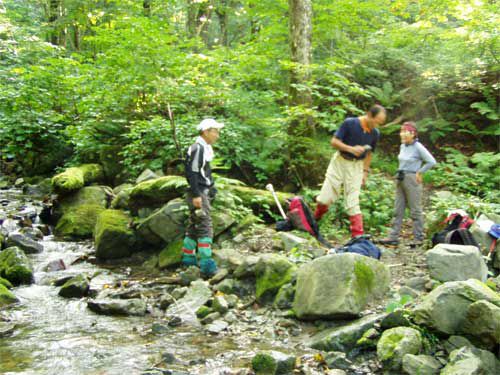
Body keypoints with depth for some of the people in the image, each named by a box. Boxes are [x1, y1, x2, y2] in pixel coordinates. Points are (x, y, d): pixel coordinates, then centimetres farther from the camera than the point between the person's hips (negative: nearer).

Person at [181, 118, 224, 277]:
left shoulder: (206, 148, 16)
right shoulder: (197, 148, -16)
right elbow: (192, 172, -21)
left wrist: (211, 189, 22)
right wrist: (196, 195, -24)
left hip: (203, 192, 10)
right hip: (197, 193, -10)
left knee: (194, 226, 15)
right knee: (205, 227, -14)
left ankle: (188, 258, 24)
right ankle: (206, 264, -17)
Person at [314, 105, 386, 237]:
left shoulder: (375, 133, 1)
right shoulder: (349, 123, -12)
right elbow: (334, 141, -12)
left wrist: (365, 172, 9)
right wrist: (351, 149, -24)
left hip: (356, 166, 2)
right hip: (340, 162, -2)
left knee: (353, 202, -2)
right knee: (325, 199, -6)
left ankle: (358, 235, 0)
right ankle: (314, 221, 20)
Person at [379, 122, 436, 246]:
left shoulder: (418, 147, -12)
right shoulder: (403, 146, 10)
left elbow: (431, 162, -15)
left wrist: (419, 172, -9)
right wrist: (400, 173, 12)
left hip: (412, 180, -8)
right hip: (400, 179, 8)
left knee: (415, 210, 0)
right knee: (398, 209, 7)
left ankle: (418, 238, 7)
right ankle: (393, 237, 10)